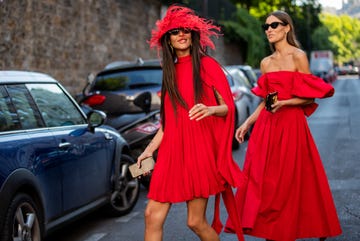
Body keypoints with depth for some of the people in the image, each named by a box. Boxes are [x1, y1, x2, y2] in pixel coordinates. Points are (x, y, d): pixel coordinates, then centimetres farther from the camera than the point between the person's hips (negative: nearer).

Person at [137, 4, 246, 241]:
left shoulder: (207, 64, 0)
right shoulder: (170, 71, 16)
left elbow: (228, 106, -2)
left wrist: (211, 109, -23)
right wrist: (150, 149, 13)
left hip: (199, 149, -5)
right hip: (172, 150, 5)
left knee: (196, 221, -4)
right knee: (153, 214, -4)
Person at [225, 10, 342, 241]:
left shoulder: (298, 57, -4)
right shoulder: (265, 63, 13)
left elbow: (310, 98, -6)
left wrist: (285, 103, -19)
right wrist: (246, 124, 9)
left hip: (291, 125, -5)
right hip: (266, 126, 5)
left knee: (289, 181, -2)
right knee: (263, 179, 2)